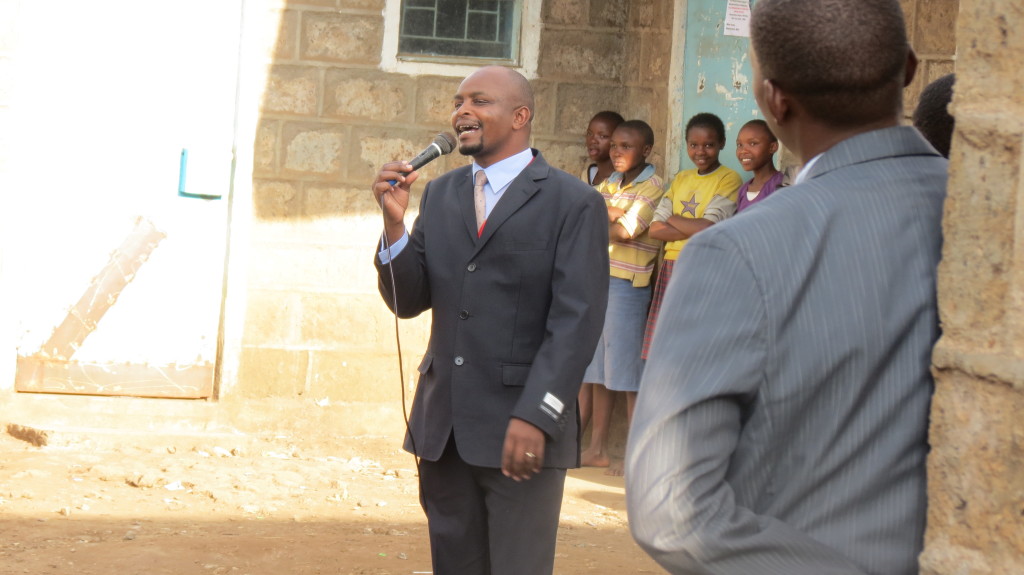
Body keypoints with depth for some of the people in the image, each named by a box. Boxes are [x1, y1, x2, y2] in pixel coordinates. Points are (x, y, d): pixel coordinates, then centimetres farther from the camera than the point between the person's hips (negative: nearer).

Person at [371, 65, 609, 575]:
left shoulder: (574, 203, -4)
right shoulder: (440, 194, 13)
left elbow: (576, 320, -11)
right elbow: (408, 301, 9)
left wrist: (535, 417, -19)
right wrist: (394, 222, -7)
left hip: (521, 432, -5)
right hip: (442, 429, 5)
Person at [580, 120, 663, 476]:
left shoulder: (652, 187, -8)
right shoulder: (611, 182, 16)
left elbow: (626, 232, -17)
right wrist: (611, 213, -12)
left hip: (628, 284, -7)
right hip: (598, 278, 8)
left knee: (627, 371, -5)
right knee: (599, 369, 11)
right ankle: (597, 449, 17)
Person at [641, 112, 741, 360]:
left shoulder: (729, 179, -2)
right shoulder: (681, 179, 16)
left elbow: (708, 227, -14)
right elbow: (655, 229, 6)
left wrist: (672, 219, 1)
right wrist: (695, 229, -9)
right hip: (672, 268, 6)